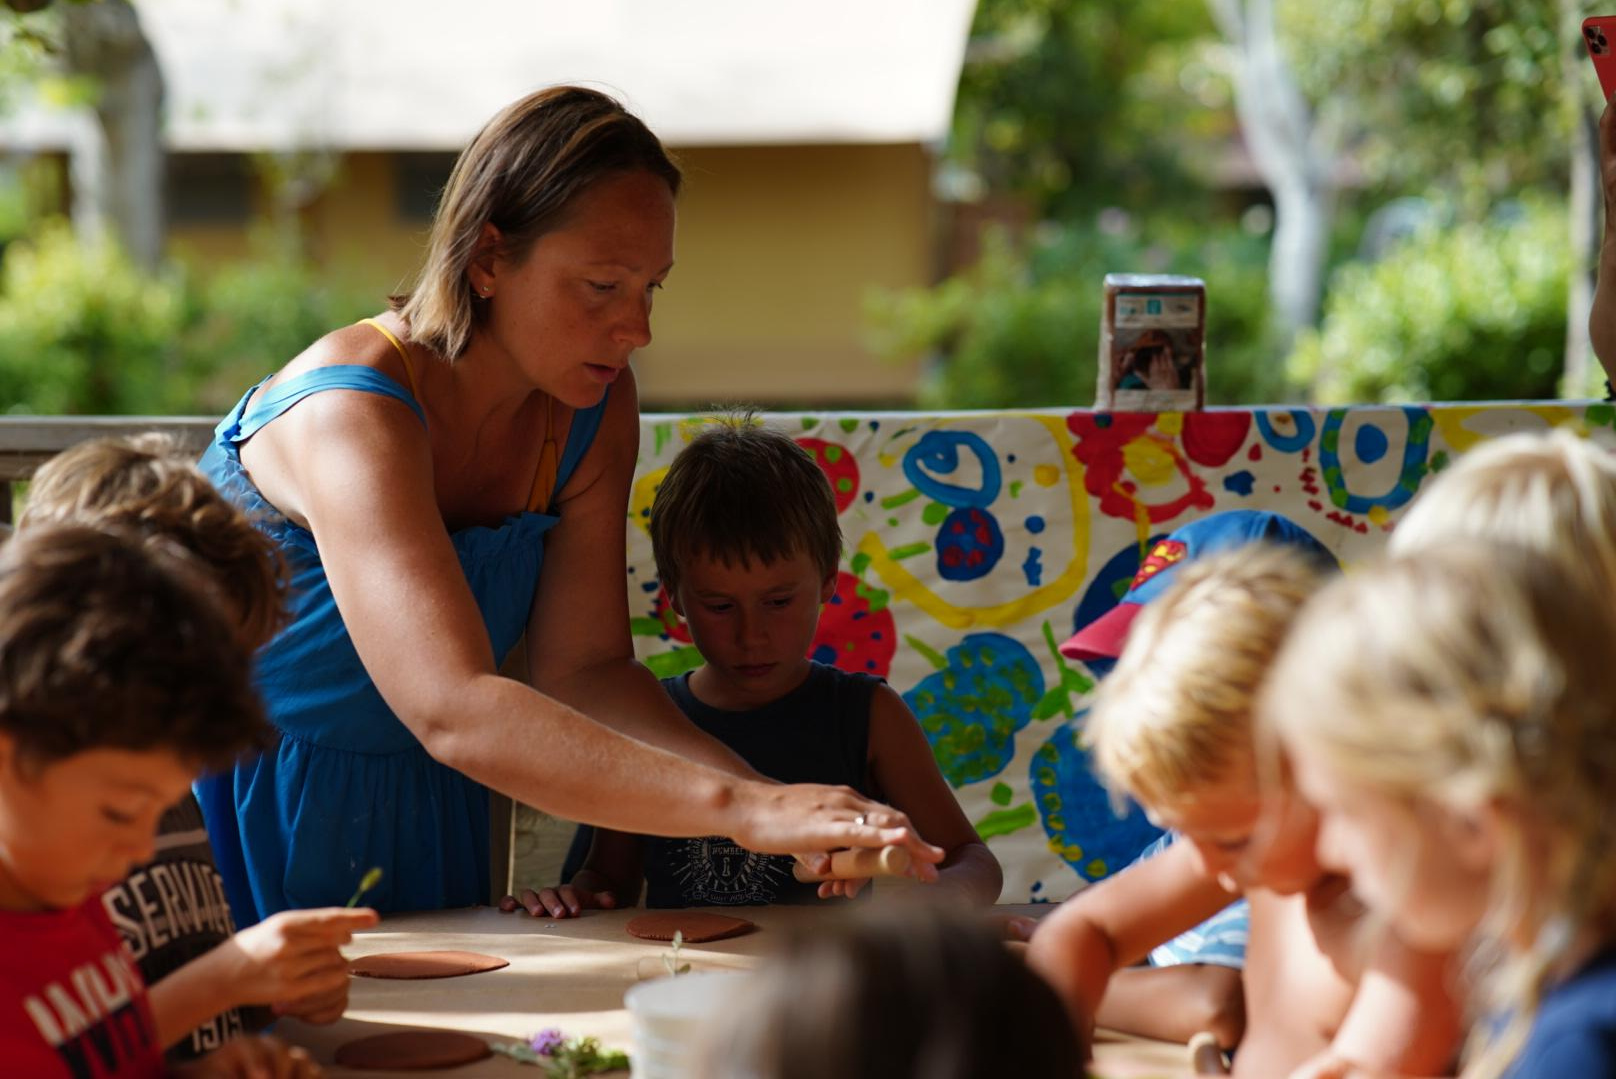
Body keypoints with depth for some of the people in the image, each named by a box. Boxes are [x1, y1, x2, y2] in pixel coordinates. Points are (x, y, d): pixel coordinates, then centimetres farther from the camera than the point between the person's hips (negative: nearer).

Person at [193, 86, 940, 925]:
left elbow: (583, 668, -5)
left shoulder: (593, 410, -4)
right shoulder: (354, 413, -27)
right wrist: (737, 807, -46)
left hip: (423, 816, 6)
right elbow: (454, 712, -38)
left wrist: (772, 799, -22)